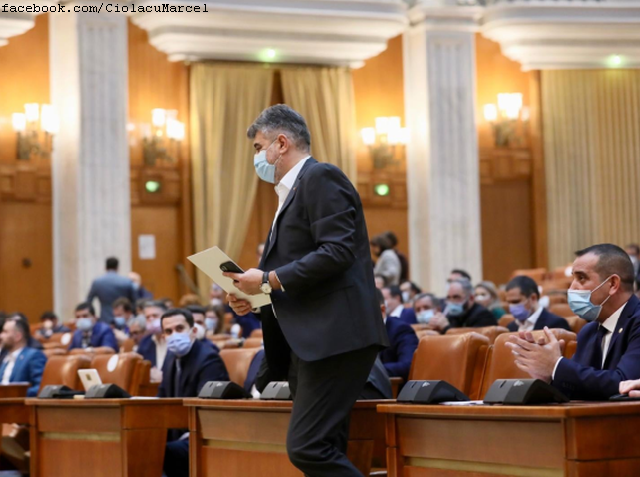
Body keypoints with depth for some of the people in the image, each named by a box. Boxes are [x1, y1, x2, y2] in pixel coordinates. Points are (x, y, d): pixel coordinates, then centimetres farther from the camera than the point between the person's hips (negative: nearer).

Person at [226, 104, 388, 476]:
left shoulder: (321, 178, -7)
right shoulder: (293, 192, 24)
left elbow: (337, 251, -19)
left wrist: (269, 280, -15)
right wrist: (256, 297, 12)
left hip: (334, 337, -11)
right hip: (310, 341, 11)